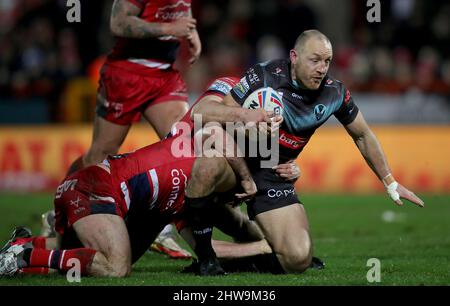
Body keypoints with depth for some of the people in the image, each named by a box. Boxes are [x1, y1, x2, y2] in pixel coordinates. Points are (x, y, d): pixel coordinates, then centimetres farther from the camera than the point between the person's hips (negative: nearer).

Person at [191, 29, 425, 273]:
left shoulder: (334, 92, -5)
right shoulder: (266, 76, -19)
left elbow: (362, 135, 15)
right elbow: (200, 112, -21)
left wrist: (390, 183, 19)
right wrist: (242, 115, -40)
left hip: (273, 179, 3)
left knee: (298, 260, -17)